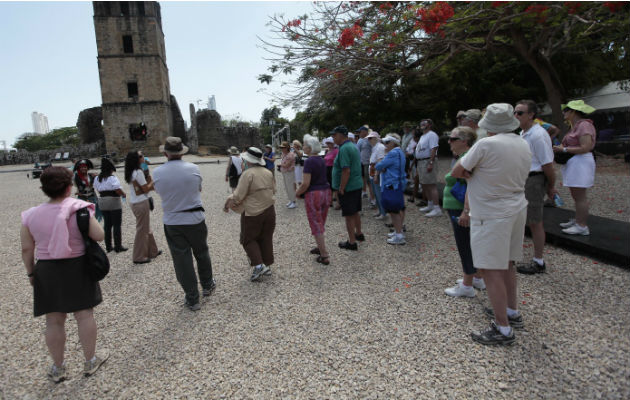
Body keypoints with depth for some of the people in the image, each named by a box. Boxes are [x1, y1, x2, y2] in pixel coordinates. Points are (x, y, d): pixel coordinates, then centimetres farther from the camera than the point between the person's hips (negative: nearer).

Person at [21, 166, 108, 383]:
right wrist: (90, 220, 5)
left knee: (54, 321, 11)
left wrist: (31, 272, 13)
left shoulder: (31, 215, -2)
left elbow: (27, 249, 1)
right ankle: (90, 362, 21)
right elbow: (99, 236, -13)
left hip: (46, 272, 3)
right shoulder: (79, 210, -12)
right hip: (77, 269, -2)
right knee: (84, 314, 9)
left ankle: (58, 368, 24)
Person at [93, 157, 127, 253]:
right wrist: (124, 195, -4)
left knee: (107, 225, 14)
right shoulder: (112, 178, -15)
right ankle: (118, 246, 3)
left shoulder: (97, 178, 7)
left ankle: (108, 246, 18)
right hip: (114, 202, -7)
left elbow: (98, 190, 10)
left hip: (102, 201, 7)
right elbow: (118, 190, -21)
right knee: (117, 225, 0)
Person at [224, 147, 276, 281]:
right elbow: (273, 190, 13)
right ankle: (267, 265, 21)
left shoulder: (248, 174, -18)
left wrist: (227, 204, -4)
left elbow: (238, 196, -19)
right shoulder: (268, 172, 4)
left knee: (248, 239, 9)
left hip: (253, 213, -6)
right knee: (266, 238, 15)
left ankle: (258, 265, -3)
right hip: (269, 210, 6)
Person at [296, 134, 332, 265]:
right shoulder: (322, 160, 9)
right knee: (321, 223, 20)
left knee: (316, 225, 0)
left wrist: (298, 192, -3)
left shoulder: (309, 161, -16)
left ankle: (324, 256, 1)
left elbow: (306, 183, -20)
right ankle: (320, 247, 32)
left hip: (313, 194, -8)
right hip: (326, 192, 8)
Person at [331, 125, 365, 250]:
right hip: (357, 185, 9)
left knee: (349, 215, 0)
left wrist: (341, 188, -20)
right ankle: (359, 234, 39)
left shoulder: (344, 149, -20)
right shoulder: (353, 146, 11)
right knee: (355, 212, 23)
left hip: (348, 187, -9)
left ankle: (352, 242, 8)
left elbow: (346, 171, -26)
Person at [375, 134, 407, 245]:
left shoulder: (393, 153, -18)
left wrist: (381, 168, 6)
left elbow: (378, 166, -16)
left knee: (394, 210, -7)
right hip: (399, 184, 11)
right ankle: (399, 230, 29)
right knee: (399, 209, 17)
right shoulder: (399, 152, 15)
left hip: (392, 185, -11)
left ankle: (399, 236, -4)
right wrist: (383, 168, -5)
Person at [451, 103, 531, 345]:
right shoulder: (524, 145, 7)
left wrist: (471, 173, 5)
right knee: (507, 265, 21)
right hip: (517, 209, 9)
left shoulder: (486, 145, -18)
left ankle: (503, 330, 2)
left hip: (492, 216, -9)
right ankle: (512, 312, 35)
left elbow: (456, 172, -12)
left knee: (491, 270, -3)